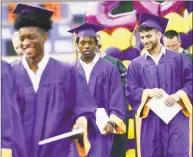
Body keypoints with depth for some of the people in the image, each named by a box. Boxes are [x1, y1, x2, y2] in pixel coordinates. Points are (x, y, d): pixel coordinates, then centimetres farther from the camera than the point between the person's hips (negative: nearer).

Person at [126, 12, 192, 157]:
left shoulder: (178, 58, 8)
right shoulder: (136, 64, 10)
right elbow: (131, 91, 4)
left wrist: (180, 94, -15)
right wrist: (148, 92, -15)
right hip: (150, 119, 1)